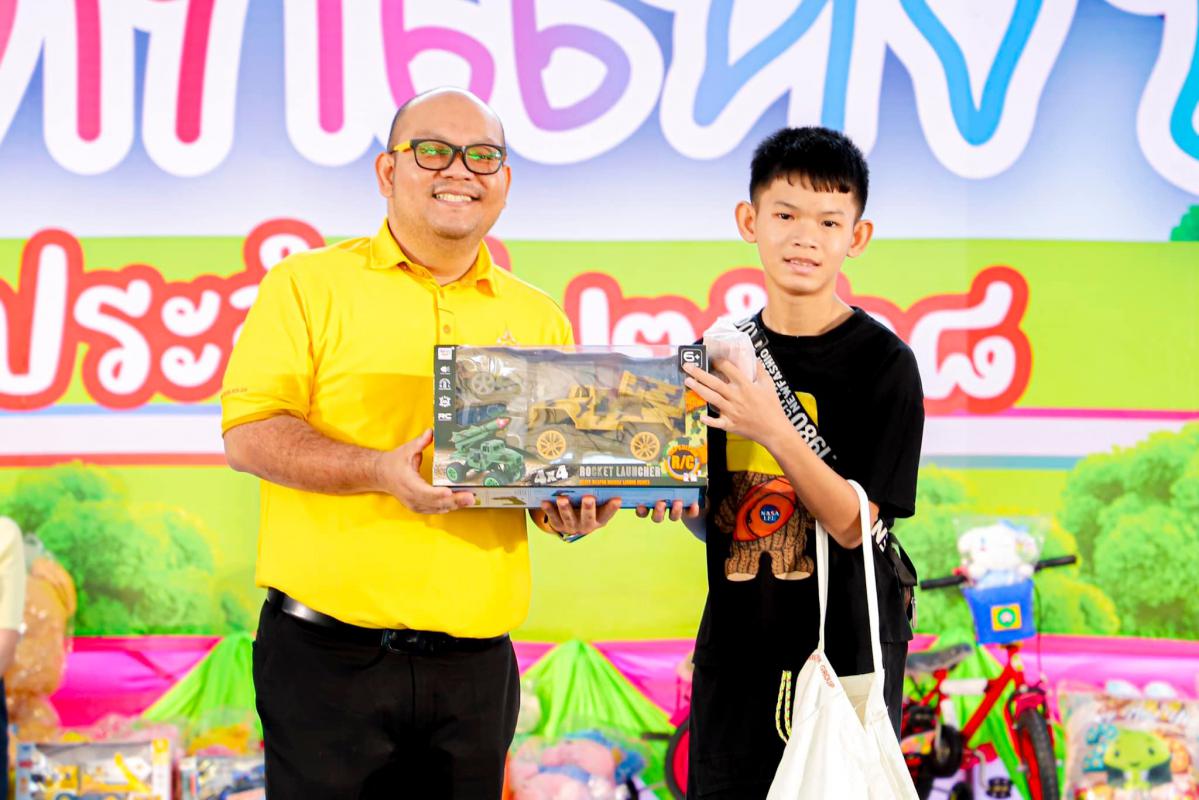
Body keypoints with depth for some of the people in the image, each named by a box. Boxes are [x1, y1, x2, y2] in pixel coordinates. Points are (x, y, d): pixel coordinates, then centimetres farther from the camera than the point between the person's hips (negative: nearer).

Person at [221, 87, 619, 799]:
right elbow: (249, 434, -8)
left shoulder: (538, 318, 14)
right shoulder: (310, 284, 2)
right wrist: (382, 471, -22)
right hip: (328, 653, -3)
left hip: (474, 662, 4)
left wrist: (572, 510, -4)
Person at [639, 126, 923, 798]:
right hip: (736, 647, 5)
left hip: (846, 648, -4)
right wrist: (678, 501, -8)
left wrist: (775, 430, -25)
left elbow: (854, 524, -14)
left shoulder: (883, 362, -9)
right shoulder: (721, 353, 6)